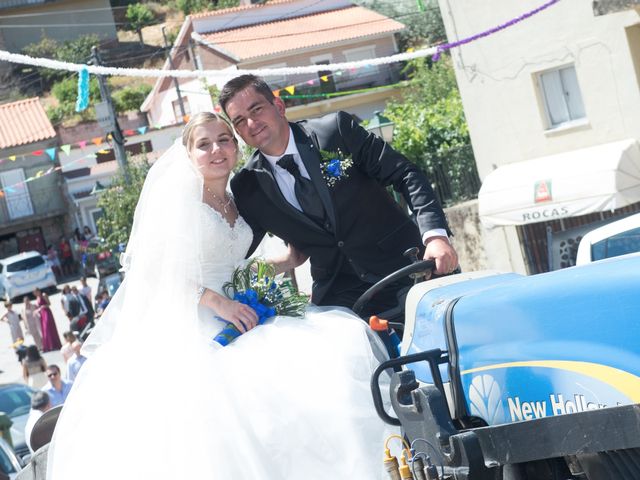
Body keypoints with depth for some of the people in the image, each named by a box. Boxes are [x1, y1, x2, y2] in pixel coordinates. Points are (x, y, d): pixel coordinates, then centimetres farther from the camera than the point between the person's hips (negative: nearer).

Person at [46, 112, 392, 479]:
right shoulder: (176, 199, -3)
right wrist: (219, 303, -16)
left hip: (236, 323, 6)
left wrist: (292, 259, 16)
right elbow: (156, 270, -10)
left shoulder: (235, 205, 17)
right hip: (192, 332, -6)